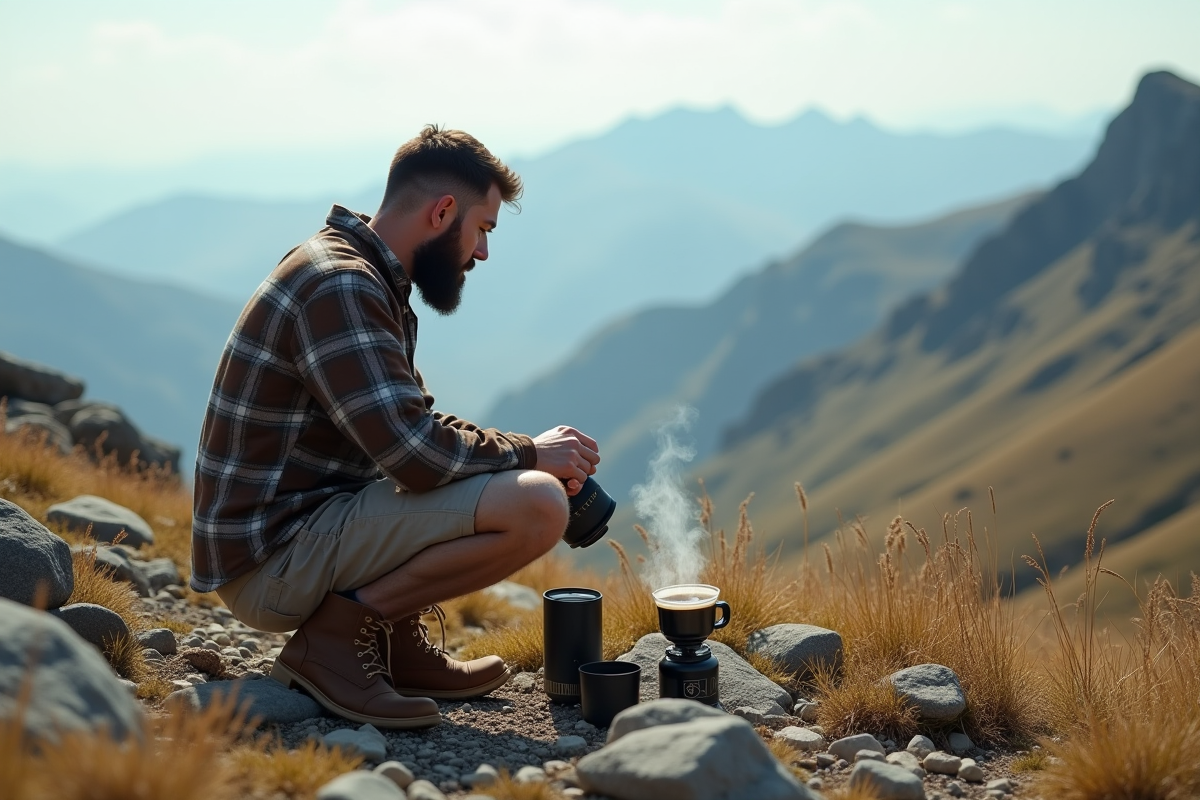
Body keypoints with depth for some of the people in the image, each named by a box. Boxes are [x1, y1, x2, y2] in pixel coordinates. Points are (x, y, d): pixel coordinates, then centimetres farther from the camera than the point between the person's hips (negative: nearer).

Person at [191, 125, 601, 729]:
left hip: (305, 522, 10)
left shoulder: (366, 277, 13)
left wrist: (533, 456, 6)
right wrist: (529, 454, -8)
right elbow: (414, 453, -26)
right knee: (535, 507, -22)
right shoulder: (337, 285, -19)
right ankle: (335, 634, -11)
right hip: (271, 559, -10)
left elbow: (414, 424, 21)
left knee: (524, 479, 22)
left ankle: (392, 640, 10)